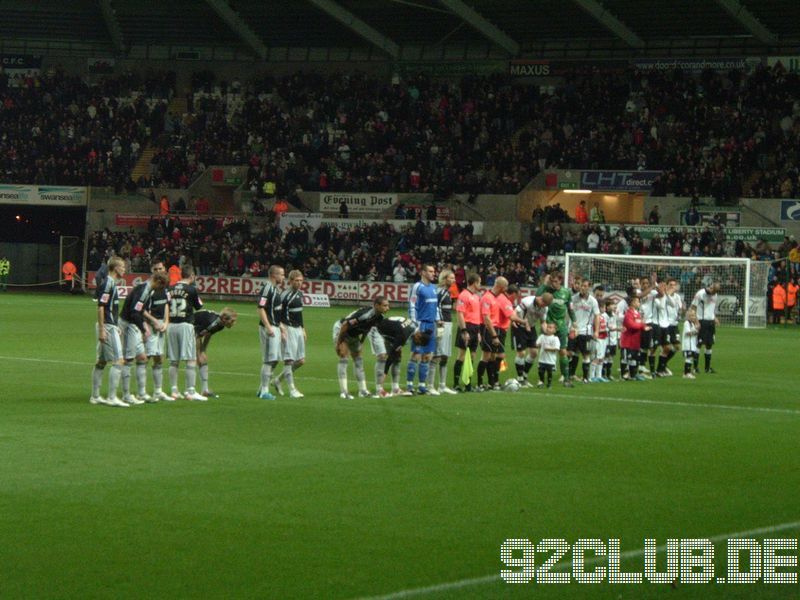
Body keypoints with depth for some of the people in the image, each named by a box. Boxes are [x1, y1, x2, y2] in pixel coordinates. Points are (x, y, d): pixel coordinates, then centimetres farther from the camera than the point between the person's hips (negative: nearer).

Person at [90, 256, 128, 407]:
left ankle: (95, 396, 18)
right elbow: (100, 307, -19)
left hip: (110, 326, 10)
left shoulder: (110, 283, 15)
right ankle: (112, 398, -12)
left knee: (101, 362, 13)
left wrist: (116, 327, 26)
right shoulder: (108, 283, -14)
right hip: (108, 327, -10)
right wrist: (102, 329, -22)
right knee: (118, 361, -11)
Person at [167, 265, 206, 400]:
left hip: (171, 325, 5)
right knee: (191, 360, -2)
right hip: (185, 324, -5)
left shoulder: (171, 289, 7)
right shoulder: (191, 289, -5)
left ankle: (174, 390, 11)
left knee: (173, 361, 10)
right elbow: (199, 308, 4)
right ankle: (190, 391, -5)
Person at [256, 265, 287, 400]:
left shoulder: (277, 289, 16)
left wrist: (282, 327, 23)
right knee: (269, 360, -8)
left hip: (276, 327, 10)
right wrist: (268, 327, -23)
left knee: (274, 359, 13)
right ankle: (264, 391, -4)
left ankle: (262, 389, 20)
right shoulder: (267, 288, -14)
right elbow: (261, 308, -20)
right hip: (268, 328, -10)